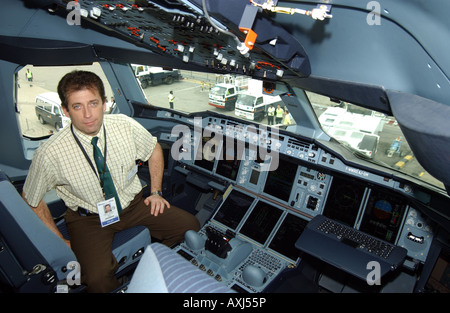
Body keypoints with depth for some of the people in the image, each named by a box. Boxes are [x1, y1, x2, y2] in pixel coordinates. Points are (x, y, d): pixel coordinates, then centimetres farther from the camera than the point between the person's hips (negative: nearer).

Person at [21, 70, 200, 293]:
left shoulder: (125, 126, -15)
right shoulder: (50, 154, -21)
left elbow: (154, 150, 5)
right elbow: (30, 199, -4)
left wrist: (156, 192, 1)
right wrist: (60, 242, -3)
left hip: (133, 203, 3)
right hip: (89, 218, -3)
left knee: (189, 225, -11)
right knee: (98, 278, -30)